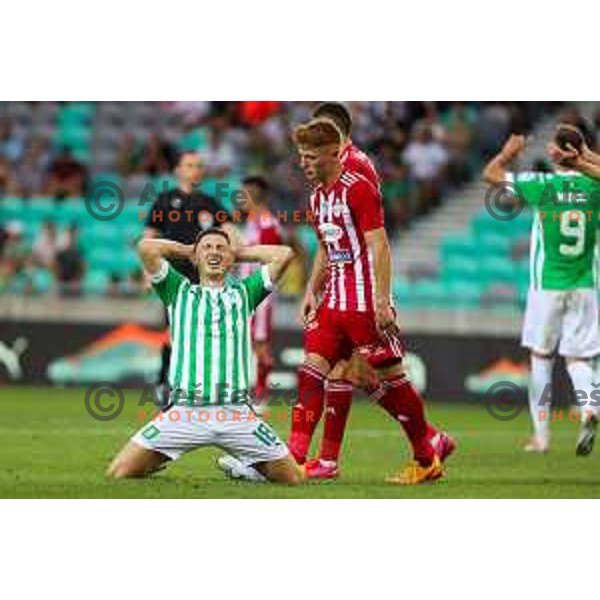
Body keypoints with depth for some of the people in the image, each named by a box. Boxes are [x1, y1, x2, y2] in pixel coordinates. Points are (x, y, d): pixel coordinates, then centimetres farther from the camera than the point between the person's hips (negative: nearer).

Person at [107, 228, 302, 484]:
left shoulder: (243, 293, 20)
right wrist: (186, 250, 21)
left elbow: (283, 254, 13)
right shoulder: (179, 291, 17)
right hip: (185, 410, -1)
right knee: (119, 473, -12)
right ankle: (156, 462, 23)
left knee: (292, 478, -4)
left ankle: (243, 467, 26)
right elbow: (146, 248, 5)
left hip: (235, 412, 1)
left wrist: (238, 253, 23)